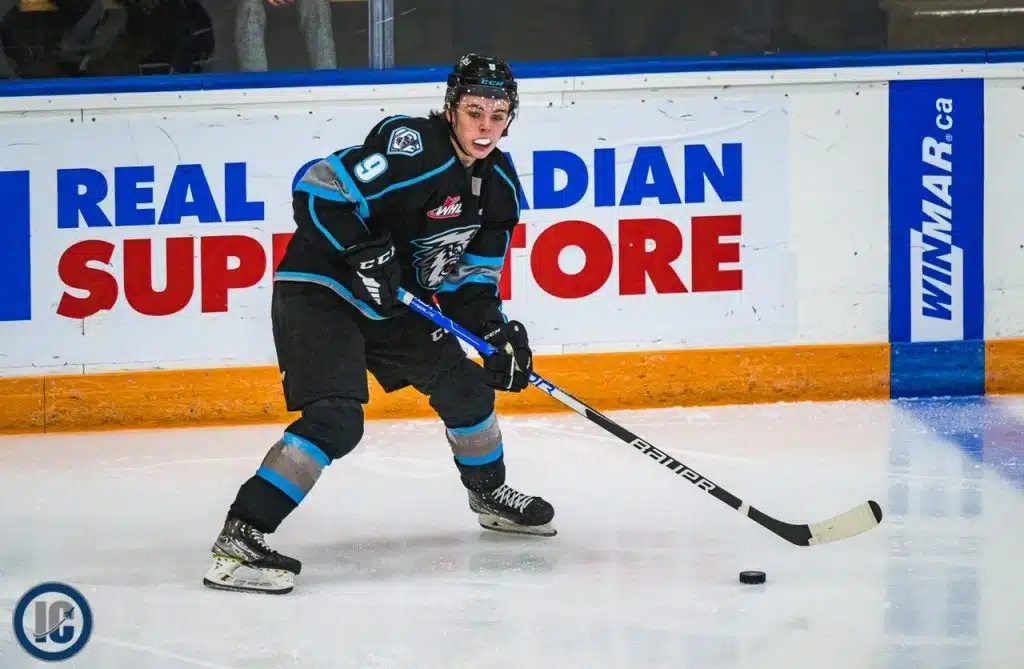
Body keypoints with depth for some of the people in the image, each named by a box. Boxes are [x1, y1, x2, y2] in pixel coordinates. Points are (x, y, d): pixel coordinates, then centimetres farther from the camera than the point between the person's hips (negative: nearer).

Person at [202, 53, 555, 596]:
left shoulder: (498, 184, 4)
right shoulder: (412, 145, -22)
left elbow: (469, 277, 10)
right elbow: (318, 189, -26)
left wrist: (496, 330, -6)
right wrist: (365, 252, -31)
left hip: (396, 302, 9)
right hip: (319, 291, -9)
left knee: (465, 387, 16)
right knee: (336, 421, -24)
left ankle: (491, 495, 45)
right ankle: (238, 540, -28)